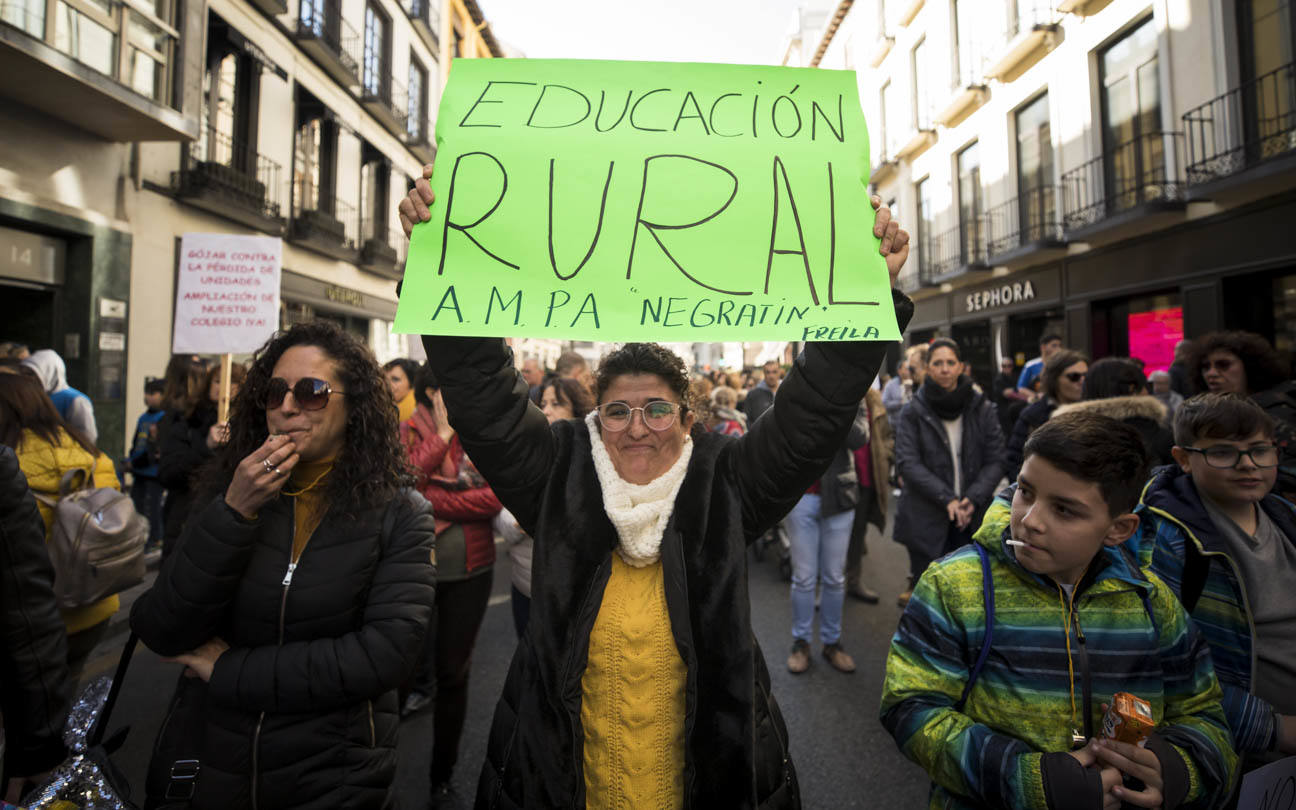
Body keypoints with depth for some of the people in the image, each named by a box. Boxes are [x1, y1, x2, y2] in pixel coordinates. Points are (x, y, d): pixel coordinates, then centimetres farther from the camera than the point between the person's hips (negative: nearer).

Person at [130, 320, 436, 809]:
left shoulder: (399, 514, -13)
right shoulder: (225, 492, -3)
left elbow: (386, 654, -21)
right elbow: (161, 635, -9)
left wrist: (228, 670, -14)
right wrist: (233, 513, -21)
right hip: (203, 765, 3)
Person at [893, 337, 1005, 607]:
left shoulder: (982, 409, 5)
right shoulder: (913, 412, -1)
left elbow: (995, 461, 3)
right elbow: (907, 463, -8)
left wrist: (973, 499, -11)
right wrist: (947, 499, -16)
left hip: (972, 519, 2)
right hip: (925, 521, -1)